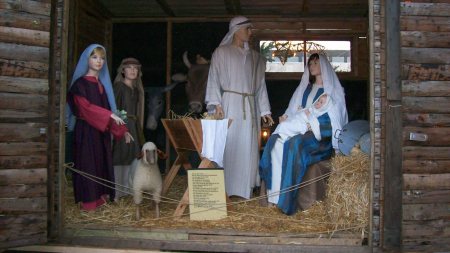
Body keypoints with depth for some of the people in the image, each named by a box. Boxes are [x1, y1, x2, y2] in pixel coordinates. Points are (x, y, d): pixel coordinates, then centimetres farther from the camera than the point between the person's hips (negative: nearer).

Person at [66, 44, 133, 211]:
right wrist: (110, 115, -24)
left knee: (103, 163, 4)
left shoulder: (102, 84, 16)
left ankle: (101, 197, 8)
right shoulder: (80, 83, -4)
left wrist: (122, 130, 9)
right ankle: (88, 201, -2)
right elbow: (85, 106, -17)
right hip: (86, 131, -7)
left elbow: (109, 109, 14)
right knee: (88, 164, -6)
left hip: (102, 131, 7)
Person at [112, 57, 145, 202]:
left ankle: (126, 191, 16)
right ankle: (114, 193, -3)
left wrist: (138, 129, 12)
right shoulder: (118, 86, -5)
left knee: (131, 157, 7)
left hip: (133, 126, 7)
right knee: (119, 157, -8)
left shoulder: (136, 89, 16)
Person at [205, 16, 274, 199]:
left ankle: (244, 187, 7)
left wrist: (265, 110, 10)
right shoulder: (221, 52, 4)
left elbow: (260, 85, 16)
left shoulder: (255, 57, 17)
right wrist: (216, 104, -16)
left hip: (249, 107, 4)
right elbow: (214, 79, -3)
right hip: (229, 104, -4)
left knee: (248, 146, 2)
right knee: (229, 144, -7)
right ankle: (225, 187, -2)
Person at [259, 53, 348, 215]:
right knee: (275, 141, -27)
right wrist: (286, 117, -2)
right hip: (301, 129, 5)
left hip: (322, 136, -5)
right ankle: (275, 193, -29)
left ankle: (287, 200, -33)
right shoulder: (305, 88, 24)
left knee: (295, 144, -36)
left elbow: (333, 118, -4)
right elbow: (295, 110, 21)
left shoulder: (333, 89, 7)